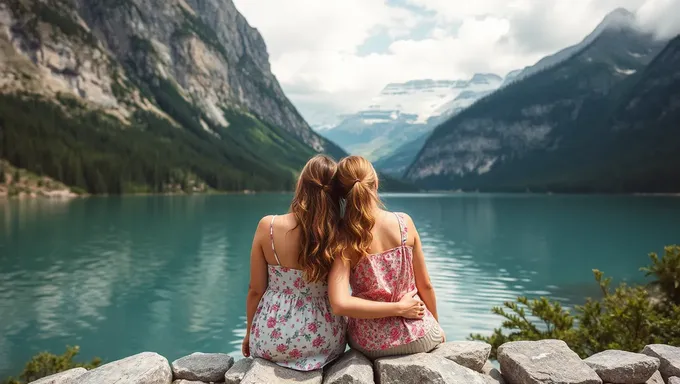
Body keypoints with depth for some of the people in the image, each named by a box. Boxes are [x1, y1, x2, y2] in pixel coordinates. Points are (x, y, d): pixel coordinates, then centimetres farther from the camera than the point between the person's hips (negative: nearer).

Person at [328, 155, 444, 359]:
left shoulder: (343, 239, -17)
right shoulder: (404, 222, -13)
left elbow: (340, 304, -28)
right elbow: (425, 285, -5)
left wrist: (397, 308, -16)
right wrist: (437, 325, 13)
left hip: (370, 344, 0)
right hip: (418, 337, 1)